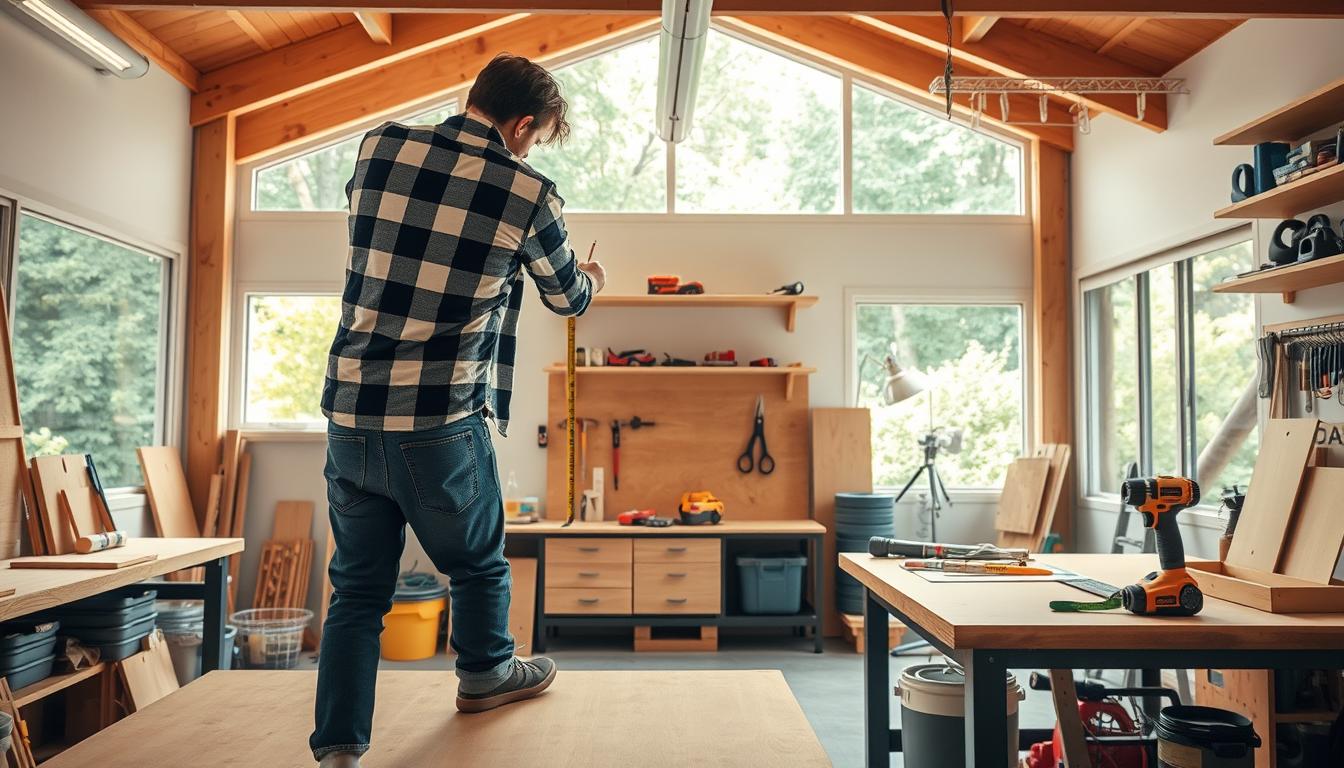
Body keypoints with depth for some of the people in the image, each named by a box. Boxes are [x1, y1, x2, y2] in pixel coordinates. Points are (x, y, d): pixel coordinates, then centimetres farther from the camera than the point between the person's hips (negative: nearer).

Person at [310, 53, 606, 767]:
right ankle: (485, 674, 46)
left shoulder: (377, 146, 4)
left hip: (349, 415, 4)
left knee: (357, 588, 14)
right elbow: (566, 296, 10)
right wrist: (593, 278, 35)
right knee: (478, 563, 22)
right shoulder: (528, 194, -7)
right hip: (441, 426, -3)